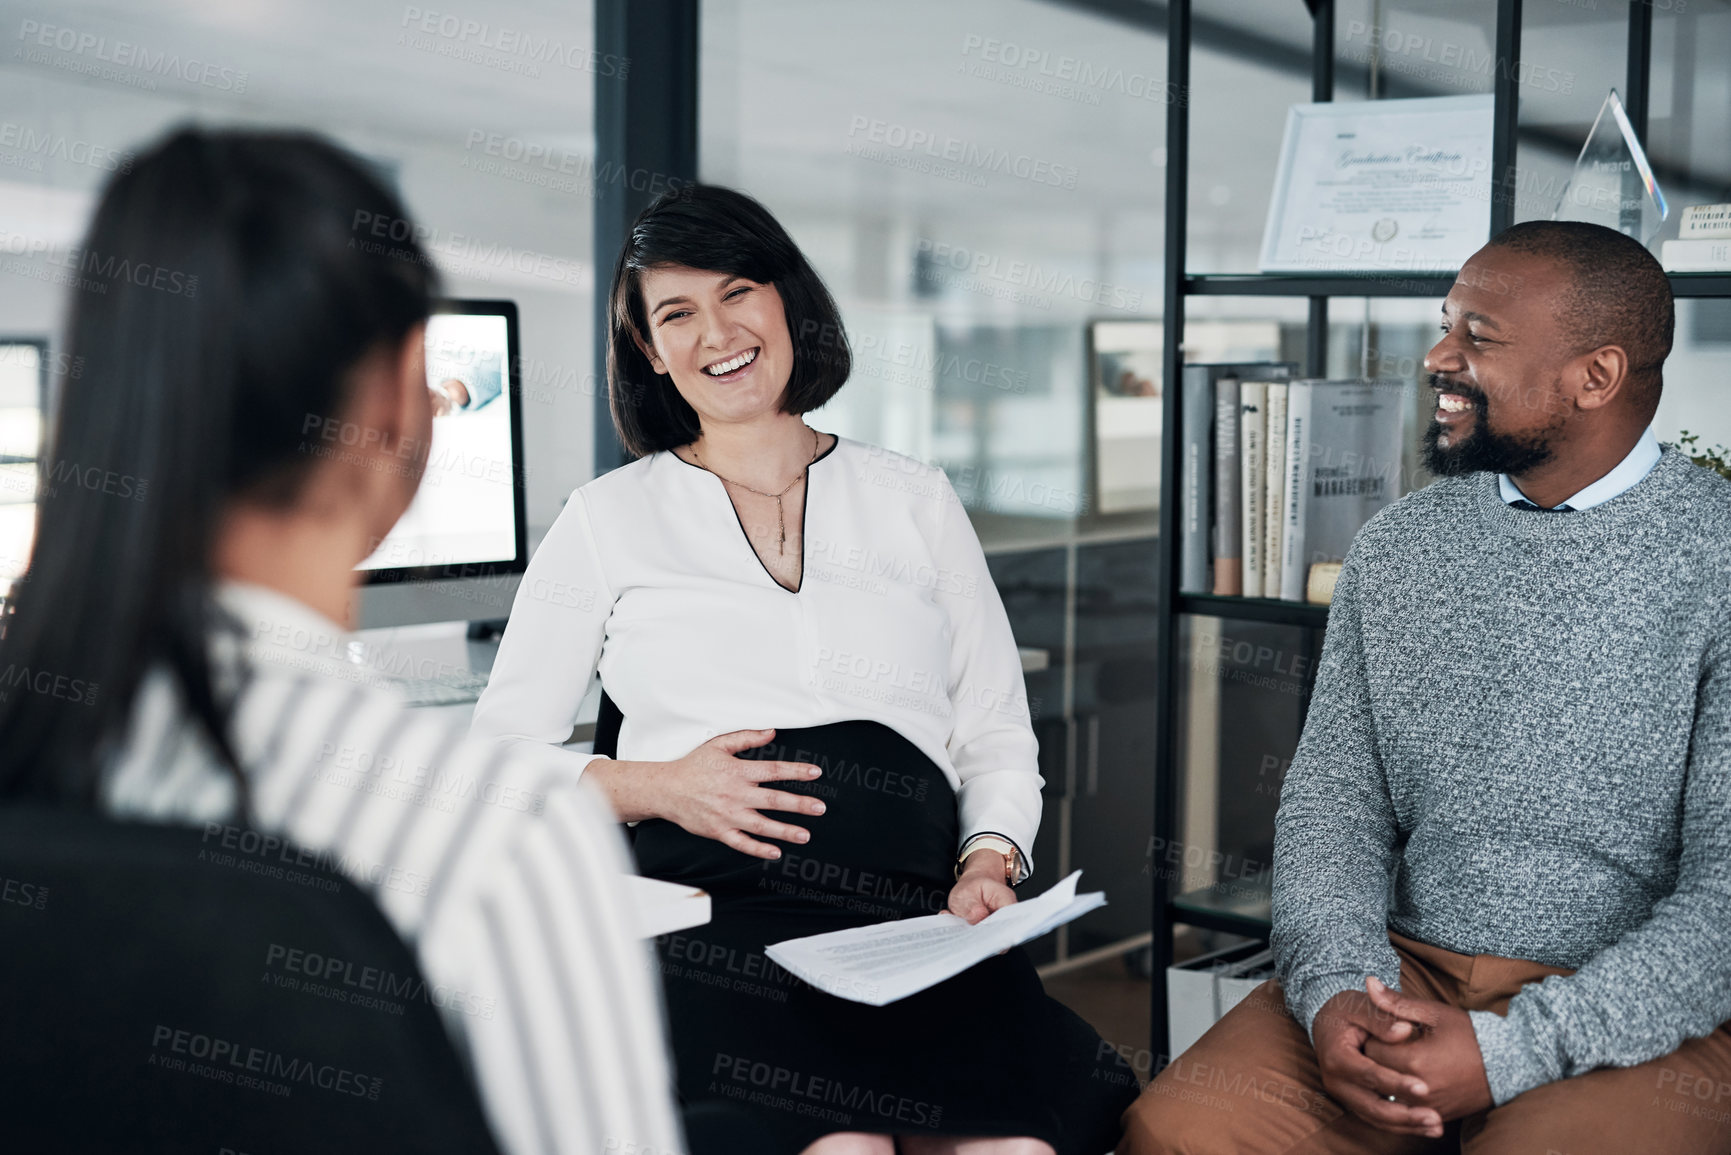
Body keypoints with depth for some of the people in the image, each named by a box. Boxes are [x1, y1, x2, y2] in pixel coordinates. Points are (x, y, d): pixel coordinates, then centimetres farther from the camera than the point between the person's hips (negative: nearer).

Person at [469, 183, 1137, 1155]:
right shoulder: (611, 518, 14)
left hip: (916, 919, 2)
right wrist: (656, 786, -5)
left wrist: (990, 862, -3)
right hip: (712, 914, -1)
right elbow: (502, 752, 12)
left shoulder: (917, 501, 18)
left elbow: (998, 736, 17)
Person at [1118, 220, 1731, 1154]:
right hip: (1403, 974, 4)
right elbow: (1331, 799, 9)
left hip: (1633, 1012, -3)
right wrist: (1333, 988, -10)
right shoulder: (1394, 549, 10)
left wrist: (1512, 1050, -19)